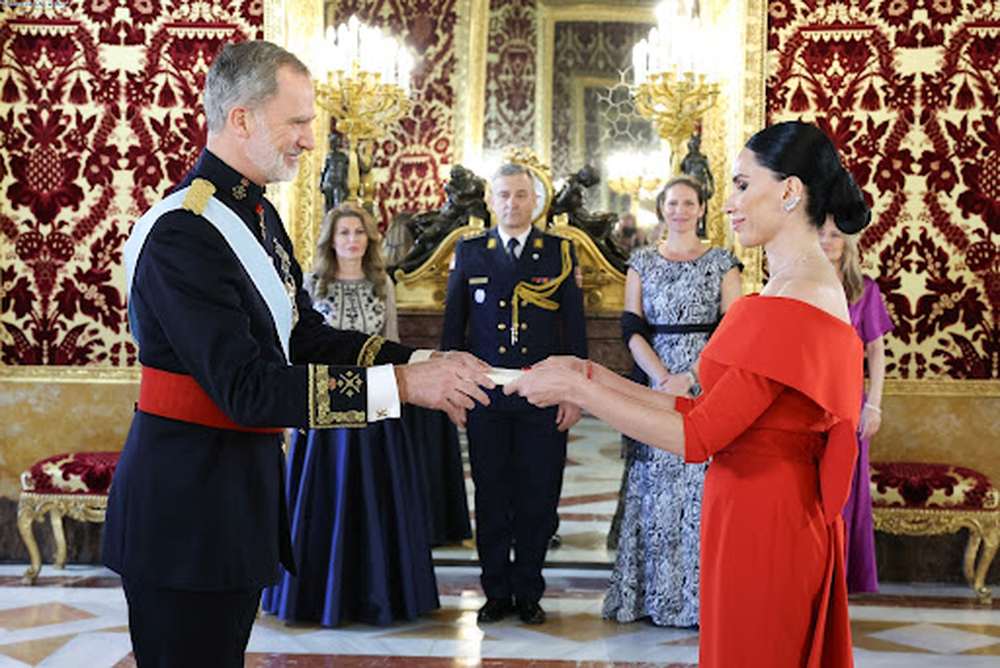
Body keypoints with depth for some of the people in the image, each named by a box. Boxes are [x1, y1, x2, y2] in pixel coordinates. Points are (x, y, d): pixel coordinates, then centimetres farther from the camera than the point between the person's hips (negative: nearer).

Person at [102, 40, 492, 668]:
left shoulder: (258, 214, 10)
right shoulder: (182, 233, -21)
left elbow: (307, 335, 9)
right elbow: (246, 387, -27)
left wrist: (422, 360, -5)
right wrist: (401, 383, -28)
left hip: (241, 491, 10)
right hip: (185, 506, -9)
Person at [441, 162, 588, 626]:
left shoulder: (560, 252, 4)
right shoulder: (469, 252, 6)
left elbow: (574, 328, 3)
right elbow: (453, 325, 9)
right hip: (485, 396, 1)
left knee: (538, 498, 4)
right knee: (491, 497, 6)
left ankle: (528, 592, 19)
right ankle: (496, 592, 19)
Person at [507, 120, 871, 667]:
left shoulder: (791, 305, -22)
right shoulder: (816, 289, 10)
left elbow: (698, 436, -22)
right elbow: (708, 411, 7)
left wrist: (576, 389, -16)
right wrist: (592, 376, 4)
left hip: (759, 524, -9)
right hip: (785, 515, 9)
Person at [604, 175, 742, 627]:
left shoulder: (722, 263, 5)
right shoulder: (642, 263, 10)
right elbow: (632, 330, 3)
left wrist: (690, 377, -13)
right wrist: (663, 378, -11)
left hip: (708, 386, -1)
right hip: (655, 385, 2)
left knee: (703, 486, -3)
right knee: (655, 487, 2)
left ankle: (700, 597, 6)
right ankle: (656, 595, 10)